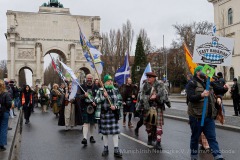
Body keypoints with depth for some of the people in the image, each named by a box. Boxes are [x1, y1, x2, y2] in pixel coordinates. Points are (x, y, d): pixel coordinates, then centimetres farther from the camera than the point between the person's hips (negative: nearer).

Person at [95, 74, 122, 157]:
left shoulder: (116, 90, 5)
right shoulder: (100, 91, -1)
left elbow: (120, 100, 5)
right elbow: (96, 101, -6)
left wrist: (116, 106, -12)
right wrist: (103, 97, -19)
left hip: (114, 113, 1)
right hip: (104, 113, -1)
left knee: (115, 131, -1)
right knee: (105, 131, 9)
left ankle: (116, 149, 5)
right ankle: (105, 148, 24)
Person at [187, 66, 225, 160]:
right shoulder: (193, 83, -5)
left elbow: (212, 97, 30)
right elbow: (190, 97, -19)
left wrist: (218, 99, 9)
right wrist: (201, 95, -34)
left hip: (209, 116, 6)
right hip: (197, 116, -6)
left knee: (212, 138, 3)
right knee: (195, 138, 8)